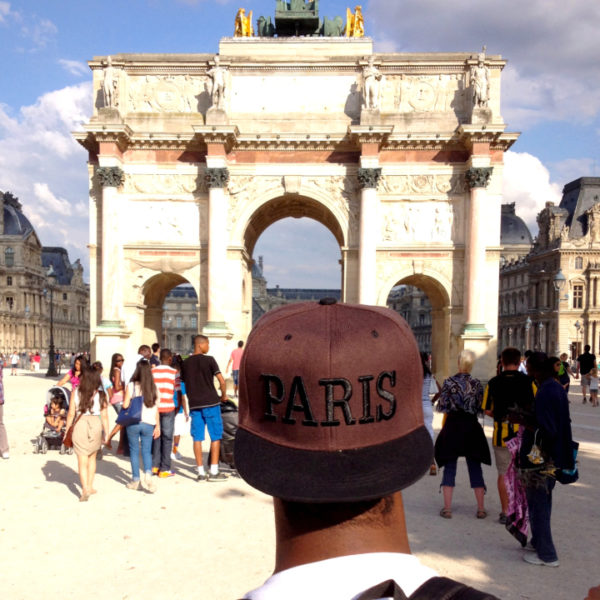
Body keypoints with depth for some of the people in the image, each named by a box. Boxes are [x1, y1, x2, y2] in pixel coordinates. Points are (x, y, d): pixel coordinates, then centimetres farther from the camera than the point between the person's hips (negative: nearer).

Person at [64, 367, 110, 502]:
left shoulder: (76, 392, -3)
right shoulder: (100, 394, -2)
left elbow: (71, 413, -2)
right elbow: (104, 416, -1)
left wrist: (67, 429, 10)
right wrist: (107, 434, 7)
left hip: (80, 424, -2)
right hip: (96, 424, 2)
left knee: (82, 460, 1)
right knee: (92, 457, 21)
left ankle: (85, 489, -12)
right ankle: (90, 486, 28)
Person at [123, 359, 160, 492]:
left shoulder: (131, 386, -7)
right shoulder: (154, 388, 2)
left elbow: (125, 405, -9)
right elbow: (156, 408, 5)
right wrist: (157, 426, 12)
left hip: (133, 423, -2)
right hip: (149, 424, 2)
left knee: (134, 451, 10)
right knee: (146, 451, 10)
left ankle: (135, 480, 15)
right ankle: (148, 474, -12)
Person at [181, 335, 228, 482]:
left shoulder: (185, 363, 9)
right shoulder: (209, 360, -7)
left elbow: (185, 384, 13)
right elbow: (222, 381, -10)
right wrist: (224, 395, 5)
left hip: (194, 405, 5)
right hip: (211, 403, -5)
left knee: (197, 438, 7)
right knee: (216, 436, 4)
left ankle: (201, 472, 8)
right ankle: (214, 472, 4)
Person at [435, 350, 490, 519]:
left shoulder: (449, 382, -10)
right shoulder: (477, 384, -4)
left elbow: (441, 407, -10)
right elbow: (481, 409, 0)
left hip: (452, 427, -1)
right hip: (471, 427, 1)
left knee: (449, 468, 7)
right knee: (475, 468, 11)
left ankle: (447, 508, 7)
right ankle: (481, 509, 15)